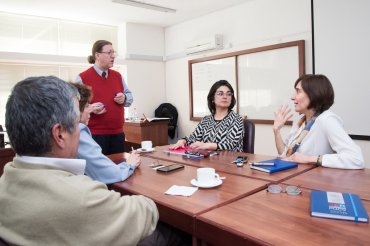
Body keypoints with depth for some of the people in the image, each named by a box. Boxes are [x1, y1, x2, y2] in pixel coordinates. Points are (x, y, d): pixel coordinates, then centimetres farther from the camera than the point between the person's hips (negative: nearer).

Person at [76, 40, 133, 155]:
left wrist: (124, 98, -4)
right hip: (95, 134, -5)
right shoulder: (83, 78, -5)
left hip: (117, 133, 6)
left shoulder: (118, 76, 13)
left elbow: (129, 96, 18)